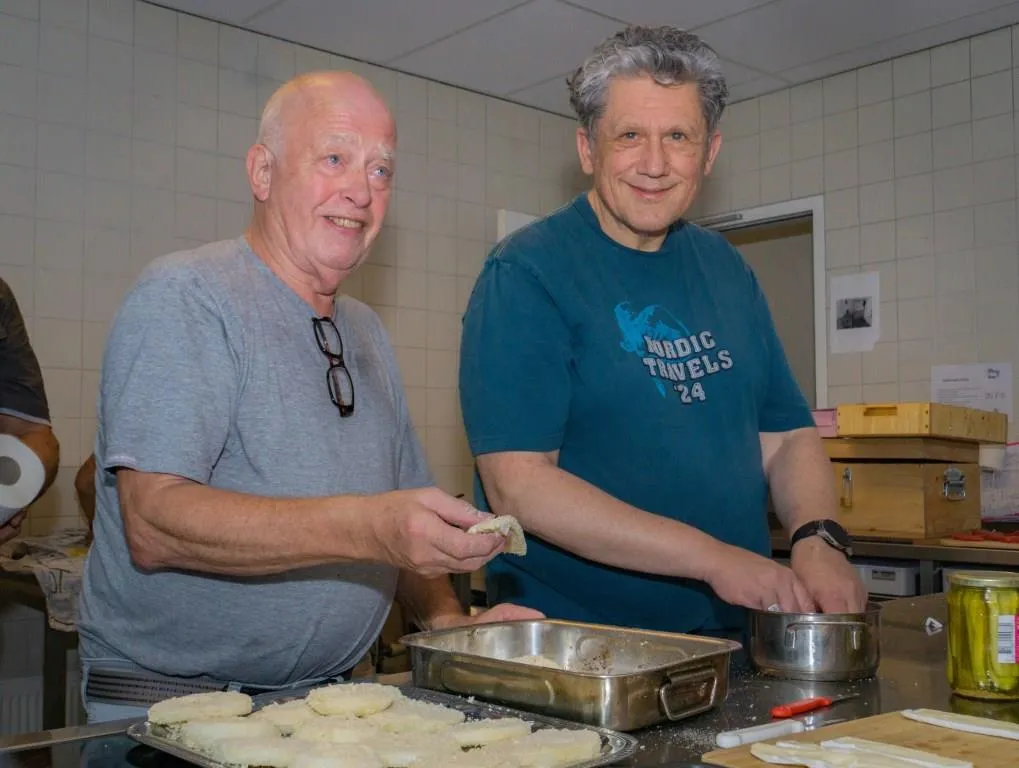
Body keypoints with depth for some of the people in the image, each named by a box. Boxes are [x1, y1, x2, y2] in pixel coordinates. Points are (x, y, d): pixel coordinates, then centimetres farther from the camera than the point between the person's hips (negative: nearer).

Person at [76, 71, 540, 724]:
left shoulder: (366, 332, 13)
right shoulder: (184, 298, -11)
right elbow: (153, 524, -22)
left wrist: (447, 618, 1)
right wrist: (367, 528, -30)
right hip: (173, 703, -4)